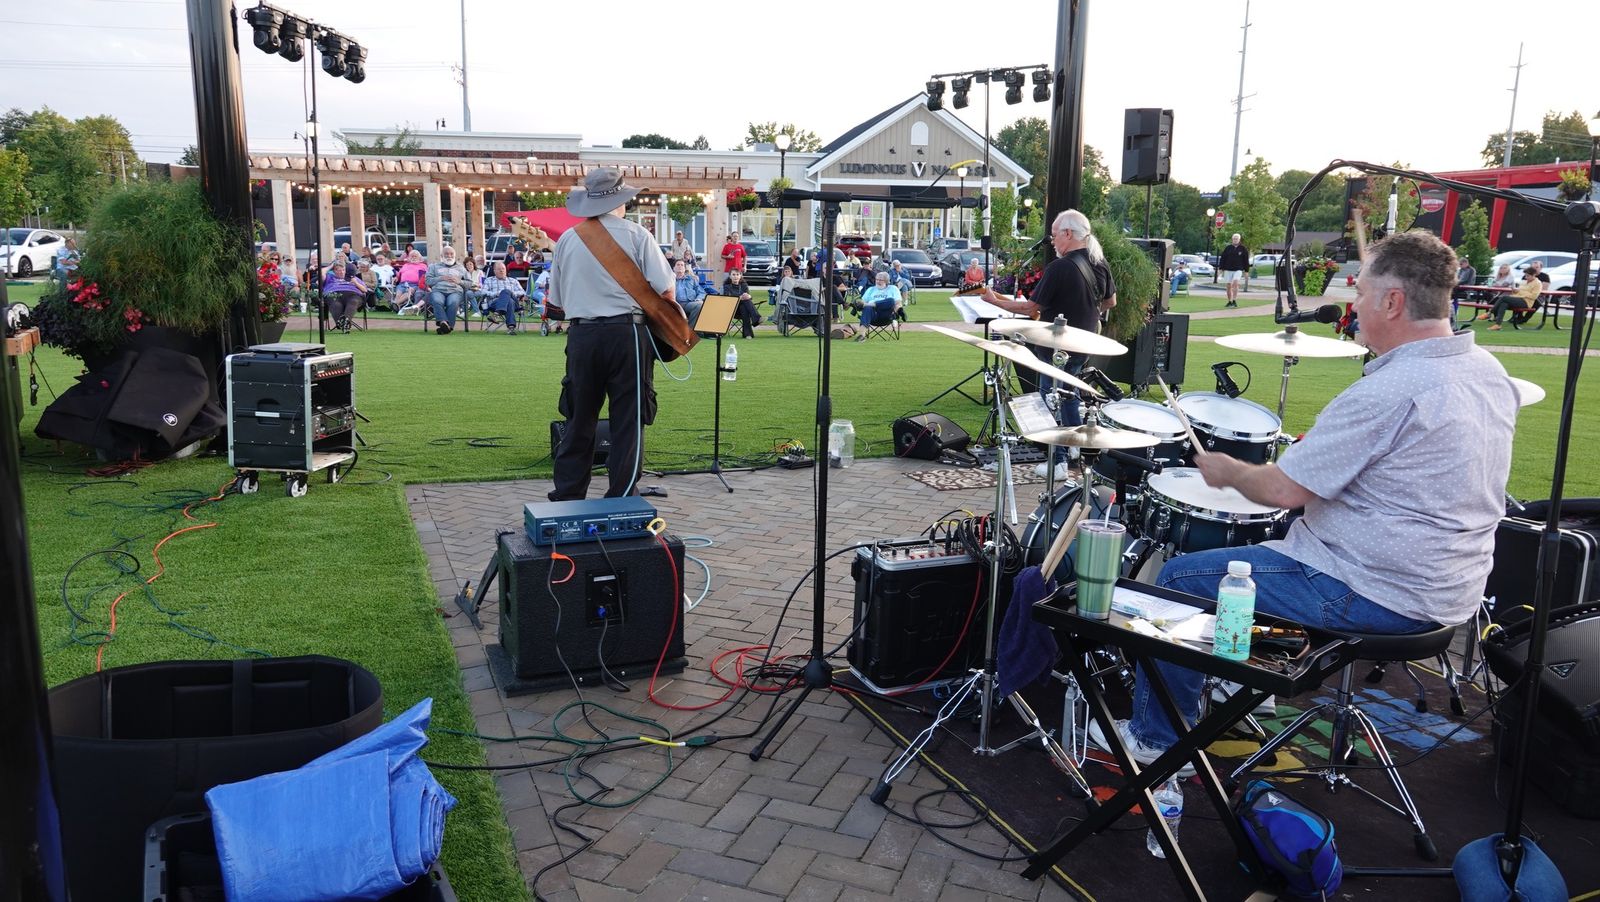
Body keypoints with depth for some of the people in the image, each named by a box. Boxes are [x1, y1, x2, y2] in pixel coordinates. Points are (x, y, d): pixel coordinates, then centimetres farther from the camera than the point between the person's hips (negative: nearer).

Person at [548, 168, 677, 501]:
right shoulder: (636, 235, -2)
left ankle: (567, 499, 18)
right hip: (626, 333, -3)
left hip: (582, 336, 4)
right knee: (627, 422, 3)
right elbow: (665, 289, -8)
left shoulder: (567, 239, 8)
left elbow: (557, 298, 14)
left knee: (579, 421, 13)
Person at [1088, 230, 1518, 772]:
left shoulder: (1391, 391, -26)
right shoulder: (1488, 370, 3)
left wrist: (1227, 471, -4)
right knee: (1276, 538, 32)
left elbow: (1283, 489, -23)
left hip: (1380, 596, -10)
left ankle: (1155, 737, 13)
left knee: (1181, 579, 0)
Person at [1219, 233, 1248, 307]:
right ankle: (1230, 302, 17)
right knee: (1229, 286, 5)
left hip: (1238, 270, -2)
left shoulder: (1243, 249, 4)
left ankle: (1234, 301, -21)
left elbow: (1246, 260, 7)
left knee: (1235, 283, -22)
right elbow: (1223, 258, 8)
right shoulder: (1228, 248, 6)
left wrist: (1246, 270, 4)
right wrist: (1221, 268, 3)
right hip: (1228, 270, 2)